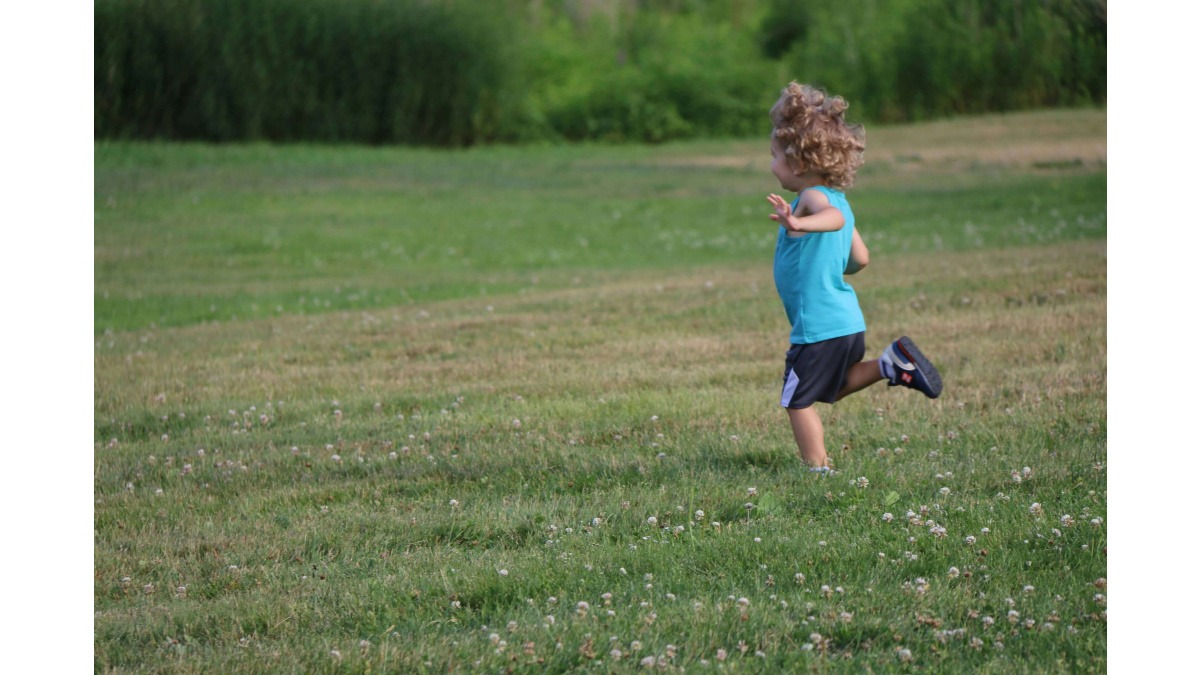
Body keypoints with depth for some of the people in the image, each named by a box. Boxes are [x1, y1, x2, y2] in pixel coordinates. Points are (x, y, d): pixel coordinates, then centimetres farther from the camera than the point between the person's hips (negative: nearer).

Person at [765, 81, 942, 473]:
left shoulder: (812, 198, -16)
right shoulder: (836, 199, 13)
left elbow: (835, 218, -41)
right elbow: (860, 259, 17)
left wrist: (800, 224, -59)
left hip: (819, 328, -9)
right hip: (848, 322, 9)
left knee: (797, 401, 3)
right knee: (834, 389, 26)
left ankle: (818, 469, 6)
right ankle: (892, 364, 12)